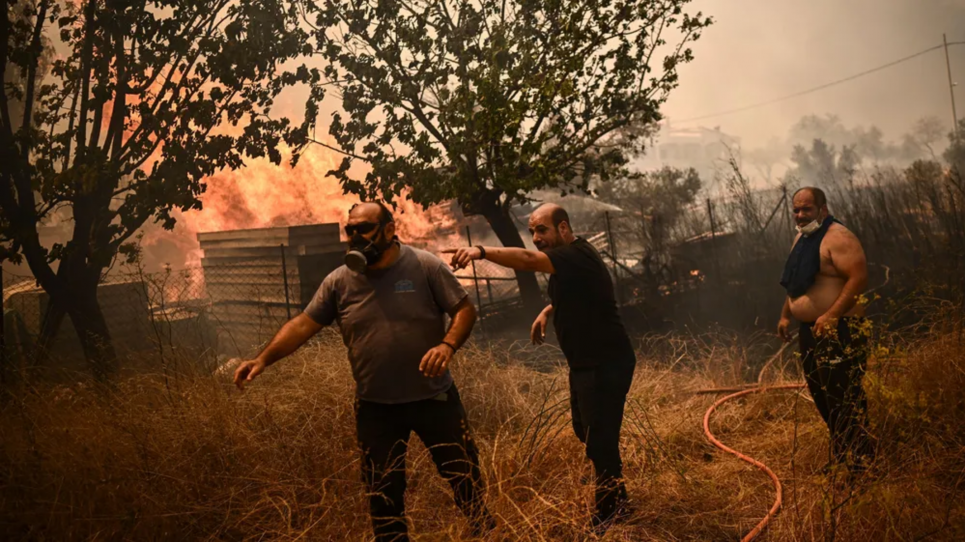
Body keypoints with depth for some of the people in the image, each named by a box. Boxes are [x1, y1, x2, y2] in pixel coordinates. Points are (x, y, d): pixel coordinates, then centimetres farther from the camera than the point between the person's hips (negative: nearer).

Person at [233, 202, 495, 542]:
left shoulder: (424, 266, -9)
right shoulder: (338, 281, -2)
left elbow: (464, 309, -8)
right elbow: (304, 324, -1)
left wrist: (447, 345, -26)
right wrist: (263, 359, -12)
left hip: (434, 397, -1)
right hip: (375, 406, 2)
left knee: (465, 478, 12)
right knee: (383, 496, 13)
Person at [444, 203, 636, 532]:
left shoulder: (578, 255, -20)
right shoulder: (567, 259, 12)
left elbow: (528, 260, -38)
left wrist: (483, 251, -50)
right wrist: (547, 312, 15)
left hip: (606, 364, -11)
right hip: (587, 363, 11)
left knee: (600, 438, -5)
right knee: (585, 431, 20)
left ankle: (609, 513, 11)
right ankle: (614, 497, 38)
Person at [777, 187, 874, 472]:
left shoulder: (838, 238, -15)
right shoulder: (802, 238, 15)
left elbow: (859, 278, -25)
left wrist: (831, 315, -28)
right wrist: (785, 315, 21)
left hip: (838, 331, -10)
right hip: (810, 330, 10)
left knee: (844, 396, -10)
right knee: (820, 393, 16)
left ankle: (861, 461, -2)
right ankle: (839, 452, 29)